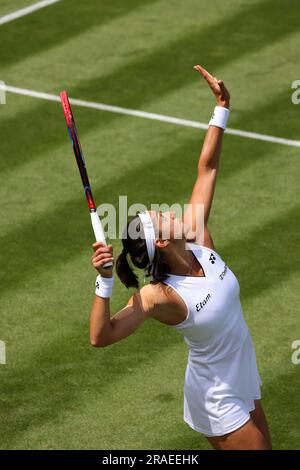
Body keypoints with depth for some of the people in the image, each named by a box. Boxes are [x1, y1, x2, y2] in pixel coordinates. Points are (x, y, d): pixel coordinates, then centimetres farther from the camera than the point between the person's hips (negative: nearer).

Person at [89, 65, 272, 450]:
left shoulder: (199, 243, -9)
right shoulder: (159, 297, -26)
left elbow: (207, 168, -5)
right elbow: (101, 336, -35)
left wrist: (222, 107, -10)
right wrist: (104, 281, -46)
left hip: (243, 383, 8)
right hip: (219, 401, -8)